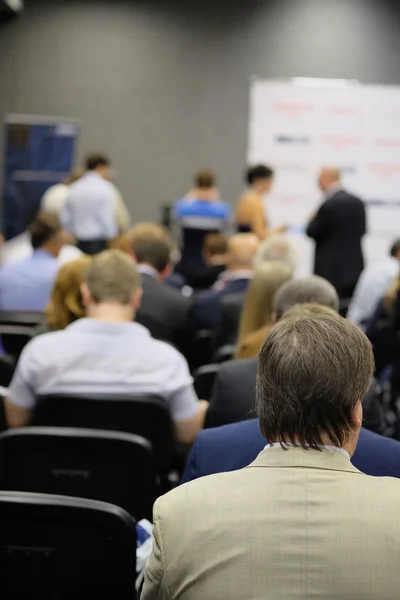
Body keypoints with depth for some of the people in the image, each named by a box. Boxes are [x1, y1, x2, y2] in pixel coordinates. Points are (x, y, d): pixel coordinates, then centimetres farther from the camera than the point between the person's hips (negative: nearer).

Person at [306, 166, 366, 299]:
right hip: (355, 267, 7)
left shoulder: (329, 205, -18)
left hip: (332, 269, -7)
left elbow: (312, 232, -10)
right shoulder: (358, 203, 5)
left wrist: (314, 218, 7)